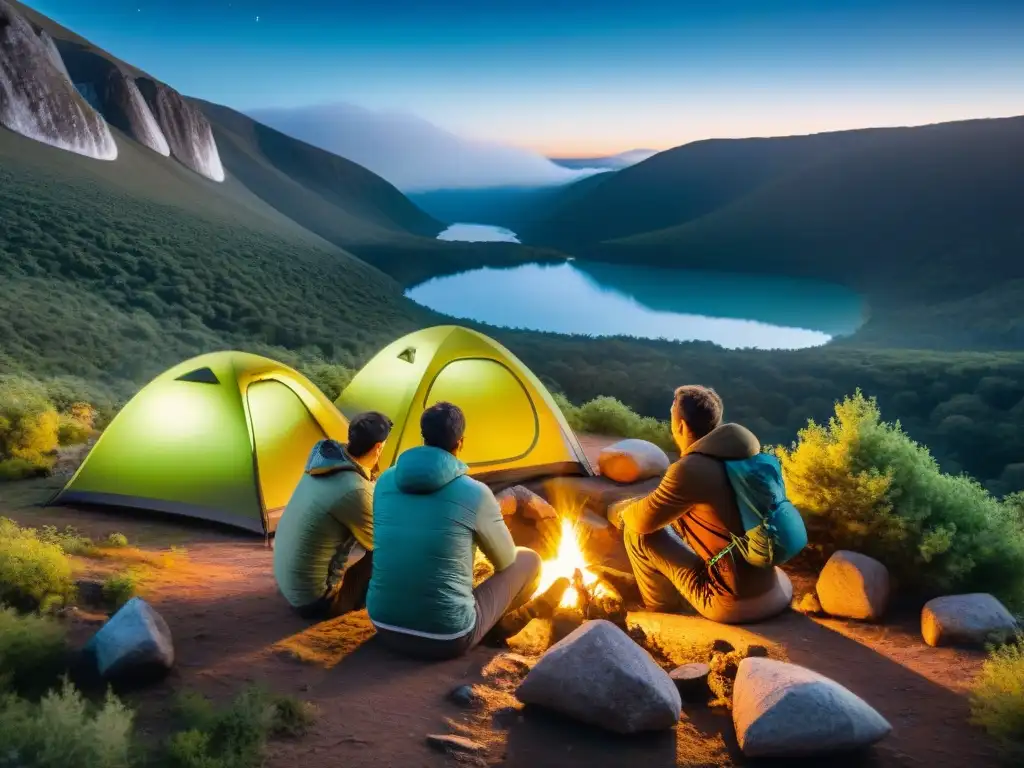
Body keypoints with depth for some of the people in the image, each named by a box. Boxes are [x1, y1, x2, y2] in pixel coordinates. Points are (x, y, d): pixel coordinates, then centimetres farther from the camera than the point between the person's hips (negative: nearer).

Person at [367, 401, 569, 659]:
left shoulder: (385, 482, 1)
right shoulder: (475, 493, -12)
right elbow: (505, 561, 6)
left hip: (385, 628, 5)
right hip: (447, 639, -5)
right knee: (528, 559, 12)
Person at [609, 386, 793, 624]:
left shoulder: (690, 470, -21)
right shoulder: (741, 449, 4)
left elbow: (643, 521, -7)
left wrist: (621, 512, 16)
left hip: (734, 603, -7)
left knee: (637, 533, 1)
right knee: (679, 520, 22)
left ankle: (661, 610, 22)